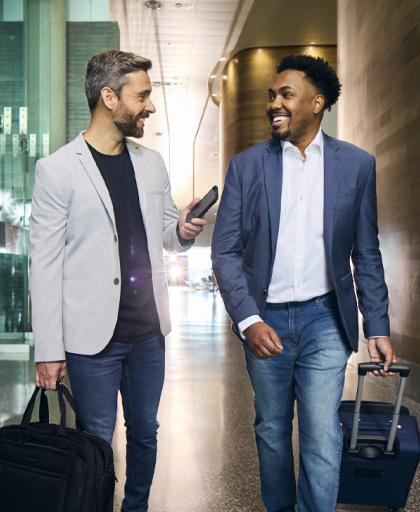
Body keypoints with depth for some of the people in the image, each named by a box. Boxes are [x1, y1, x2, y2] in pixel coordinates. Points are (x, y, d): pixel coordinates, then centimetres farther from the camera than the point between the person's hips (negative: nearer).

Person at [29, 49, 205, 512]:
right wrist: (49, 350, -11)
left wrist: (183, 231, -7)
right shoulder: (58, 169, -10)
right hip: (93, 335, -5)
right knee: (97, 443, 5)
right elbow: (45, 264, -10)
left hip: (149, 330, 5)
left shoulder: (151, 163, 7)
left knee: (145, 434, 16)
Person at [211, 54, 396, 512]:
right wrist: (248, 320, -13)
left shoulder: (356, 164, 1)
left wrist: (378, 326, 2)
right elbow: (225, 252, -2)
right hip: (265, 320, 1)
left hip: (324, 320, -1)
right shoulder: (246, 165, -1)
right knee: (271, 430, 14)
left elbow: (366, 254, 5)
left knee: (323, 438, -3)